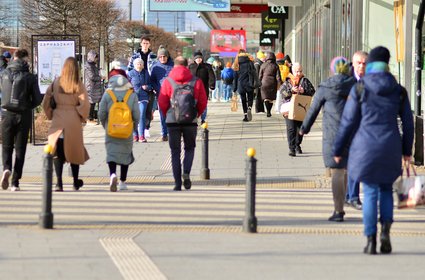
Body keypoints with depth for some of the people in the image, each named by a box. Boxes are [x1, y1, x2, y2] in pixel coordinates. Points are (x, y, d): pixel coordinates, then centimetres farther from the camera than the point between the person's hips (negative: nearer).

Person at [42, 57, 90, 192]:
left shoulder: (55, 83, 0)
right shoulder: (78, 86, -7)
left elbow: (45, 103, 2)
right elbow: (85, 104, -13)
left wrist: (51, 115, 16)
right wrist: (82, 117, 3)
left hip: (58, 121, 1)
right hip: (73, 122, -1)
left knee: (58, 152, 4)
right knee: (74, 150, 13)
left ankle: (59, 182, -9)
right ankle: (76, 182, 24)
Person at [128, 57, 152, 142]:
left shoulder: (146, 73, 8)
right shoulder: (130, 74, 0)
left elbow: (150, 84, 17)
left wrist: (147, 87, -5)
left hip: (143, 98, 1)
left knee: (142, 116, -9)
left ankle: (141, 135, -7)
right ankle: (135, 135, 16)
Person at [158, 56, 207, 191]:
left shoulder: (168, 81, -3)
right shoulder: (196, 81, -1)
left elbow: (162, 102, -4)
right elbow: (203, 102, 1)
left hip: (173, 120, 0)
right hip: (191, 120, 0)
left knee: (175, 151, 8)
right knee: (190, 148, 17)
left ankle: (177, 183, 2)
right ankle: (186, 173, -8)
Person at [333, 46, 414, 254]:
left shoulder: (359, 89, -4)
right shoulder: (399, 91, 3)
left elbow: (348, 122, -2)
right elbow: (408, 123, 11)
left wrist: (337, 149, 7)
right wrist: (407, 150, 23)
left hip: (366, 146, -2)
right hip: (391, 148, 2)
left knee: (370, 193, 5)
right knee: (386, 190, 17)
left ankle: (371, 240, 2)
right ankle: (385, 229, -3)